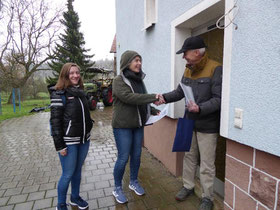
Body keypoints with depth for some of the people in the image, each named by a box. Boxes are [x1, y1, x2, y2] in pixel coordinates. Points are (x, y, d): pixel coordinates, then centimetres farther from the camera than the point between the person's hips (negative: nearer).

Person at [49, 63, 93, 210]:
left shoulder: (80, 91, 9)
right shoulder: (59, 94, -11)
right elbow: (55, 121, -14)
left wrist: (88, 134, 14)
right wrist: (59, 145, -16)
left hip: (84, 140, 6)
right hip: (69, 142, -6)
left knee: (78, 171, 19)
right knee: (68, 174, 5)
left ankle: (75, 197, 40)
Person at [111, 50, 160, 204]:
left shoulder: (139, 80, 9)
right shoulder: (119, 81, -12)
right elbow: (130, 98, -27)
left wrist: (154, 110, 2)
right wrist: (153, 97, -26)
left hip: (138, 125, 7)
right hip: (122, 126, -6)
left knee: (136, 155, 15)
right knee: (123, 158, 2)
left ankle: (134, 182, 38)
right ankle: (117, 189, 25)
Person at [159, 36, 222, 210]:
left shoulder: (215, 69, -16)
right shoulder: (188, 69, 8)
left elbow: (218, 99, -19)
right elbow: (180, 92, 9)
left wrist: (200, 108, -33)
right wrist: (165, 97, -7)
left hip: (207, 125, -6)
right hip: (189, 122, 7)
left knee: (206, 164, 7)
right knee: (189, 157, 20)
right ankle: (188, 187, 40)